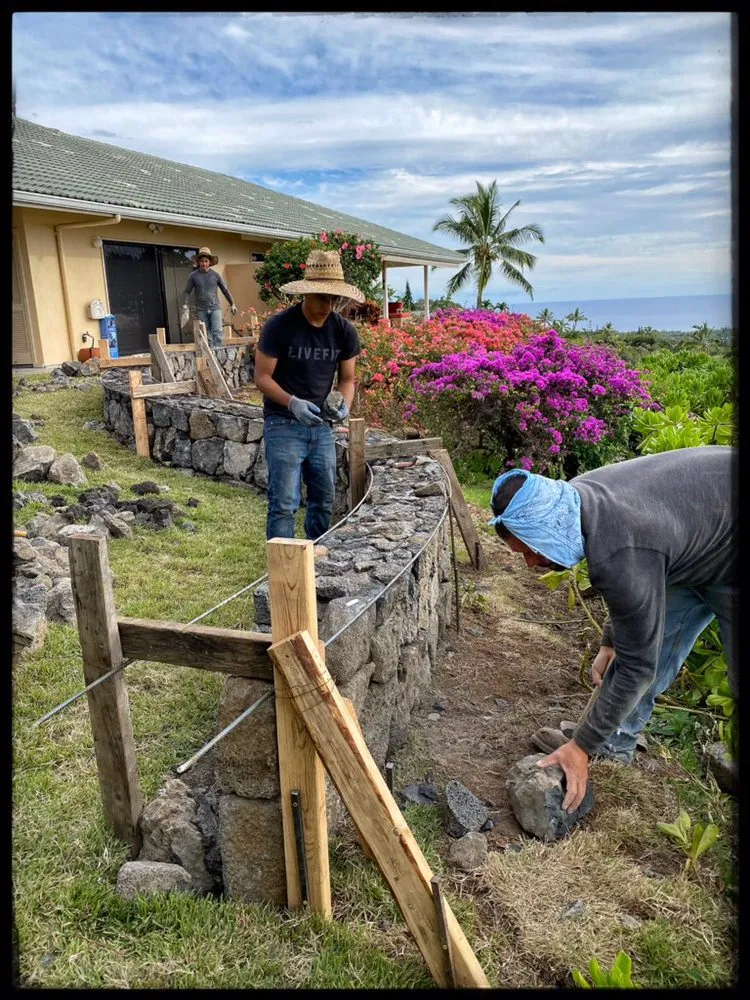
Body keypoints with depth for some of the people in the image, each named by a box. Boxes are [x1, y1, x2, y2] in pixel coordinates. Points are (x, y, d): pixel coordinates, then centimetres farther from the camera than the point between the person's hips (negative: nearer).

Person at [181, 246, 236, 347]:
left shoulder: (215, 275, 6)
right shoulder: (194, 276, 4)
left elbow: (225, 290, 12)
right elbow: (187, 292, 7)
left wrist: (232, 304, 11)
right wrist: (185, 306, -5)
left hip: (215, 308, 0)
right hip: (201, 310, 0)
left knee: (217, 331, -16)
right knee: (206, 335, 2)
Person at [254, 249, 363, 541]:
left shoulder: (344, 331, 0)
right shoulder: (279, 326, -13)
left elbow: (347, 378, 9)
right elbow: (262, 377, -10)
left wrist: (345, 403, -14)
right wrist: (293, 402, -26)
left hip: (322, 425, 5)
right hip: (284, 425, -5)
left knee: (324, 501, 13)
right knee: (284, 504, -9)